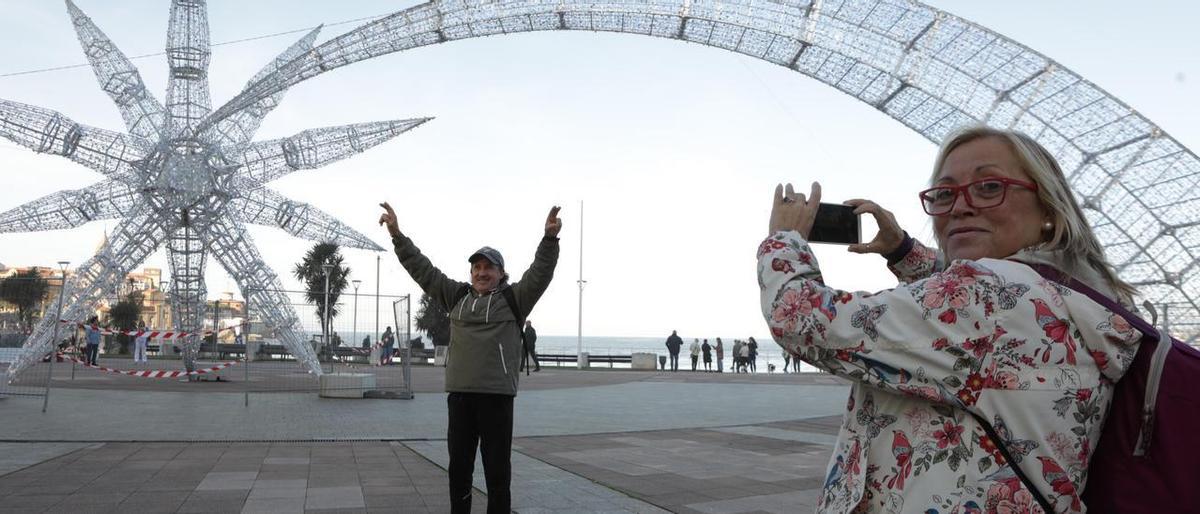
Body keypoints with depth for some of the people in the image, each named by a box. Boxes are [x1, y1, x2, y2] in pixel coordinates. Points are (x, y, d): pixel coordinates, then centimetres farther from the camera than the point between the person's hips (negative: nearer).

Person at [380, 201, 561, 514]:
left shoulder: (514, 298, 2)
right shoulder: (456, 295, 13)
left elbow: (540, 273, -12)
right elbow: (422, 269, 14)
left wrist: (550, 238, -28)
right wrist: (398, 236, 8)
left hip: (497, 395, -4)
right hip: (459, 394, 4)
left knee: (497, 470, 3)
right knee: (459, 467, 13)